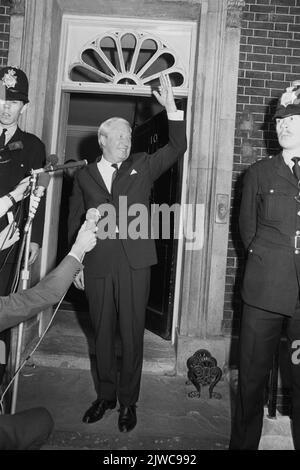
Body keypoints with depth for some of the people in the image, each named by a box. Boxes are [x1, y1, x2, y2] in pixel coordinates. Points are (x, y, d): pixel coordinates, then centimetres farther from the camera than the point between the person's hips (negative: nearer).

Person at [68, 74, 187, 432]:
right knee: (102, 334, 11)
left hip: (134, 264, 0)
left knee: (132, 334, 5)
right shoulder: (84, 176, 11)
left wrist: (171, 108, -8)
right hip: (97, 265, 1)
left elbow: (177, 147, 2)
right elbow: (74, 221, 10)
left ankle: (128, 401, 21)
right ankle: (105, 396, 29)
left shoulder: (142, 166, 11)